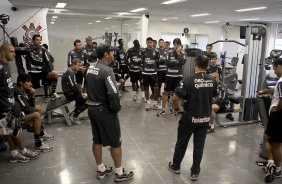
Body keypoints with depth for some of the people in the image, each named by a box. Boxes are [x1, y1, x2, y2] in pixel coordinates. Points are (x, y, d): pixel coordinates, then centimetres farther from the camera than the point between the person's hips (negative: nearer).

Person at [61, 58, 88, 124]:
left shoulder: (73, 72, 12)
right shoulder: (70, 73, -18)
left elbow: (75, 85, 14)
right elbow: (73, 86, -23)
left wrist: (82, 92, 2)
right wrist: (82, 93, -12)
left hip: (72, 92, 10)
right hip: (70, 94, -10)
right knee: (88, 100, -15)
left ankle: (74, 113, 18)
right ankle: (74, 115, -6)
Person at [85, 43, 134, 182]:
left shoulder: (90, 69, 5)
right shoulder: (107, 70, -22)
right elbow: (113, 94, -28)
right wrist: (116, 108, -13)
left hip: (92, 108, 9)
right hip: (104, 110, -8)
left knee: (97, 140, 17)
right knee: (115, 142, 6)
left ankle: (100, 169, 31)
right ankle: (119, 173, 19)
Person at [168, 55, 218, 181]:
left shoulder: (188, 81, -20)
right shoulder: (212, 81, -3)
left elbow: (176, 97, -16)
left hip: (189, 118, -3)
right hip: (205, 118, 4)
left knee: (181, 143, 15)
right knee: (199, 145, 13)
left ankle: (175, 166, 32)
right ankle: (195, 172, 22)